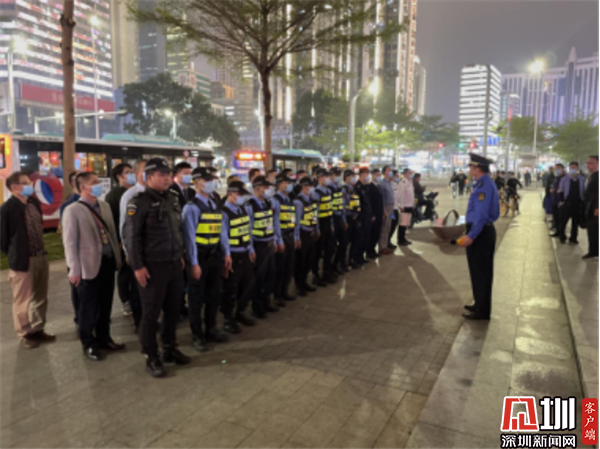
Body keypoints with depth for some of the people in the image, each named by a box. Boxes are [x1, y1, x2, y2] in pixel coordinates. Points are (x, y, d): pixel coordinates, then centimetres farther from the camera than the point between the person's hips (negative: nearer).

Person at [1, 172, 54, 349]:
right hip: (22, 260, -6)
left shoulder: (35, 203, 6)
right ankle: (24, 334, 28)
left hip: (41, 257, 7)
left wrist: (41, 251, 14)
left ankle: (38, 330, 34)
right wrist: (15, 257, 1)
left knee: (40, 298, 17)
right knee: (22, 300, 11)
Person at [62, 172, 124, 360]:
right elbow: (70, 242, -12)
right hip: (89, 266, -6)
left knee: (105, 305, 16)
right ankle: (89, 344, 26)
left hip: (108, 262, 6)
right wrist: (75, 270, -14)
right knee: (88, 308, 8)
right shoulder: (73, 210, -10)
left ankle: (103, 338, 33)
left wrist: (118, 258, 12)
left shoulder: (105, 206, 8)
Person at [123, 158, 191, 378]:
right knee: (151, 313, 5)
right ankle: (151, 358, 19)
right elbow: (130, 236, -14)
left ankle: (170, 350, 31)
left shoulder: (172, 199, 10)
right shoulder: (140, 202, -11)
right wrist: (137, 266, -16)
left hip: (174, 264, 7)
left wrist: (180, 255, 17)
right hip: (153, 266, -7)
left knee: (173, 310, 15)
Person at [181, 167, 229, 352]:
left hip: (215, 255, 7)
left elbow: (221, 232, 11)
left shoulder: (215, 205, 9)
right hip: (200, 256, -7)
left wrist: (226, 254, 8)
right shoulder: (192, 207, -13)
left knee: (214, 294, 16)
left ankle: (211, 330, 34)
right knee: (197, 297, 7)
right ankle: (197, 335, 23)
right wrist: (194, 263, -18)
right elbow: (189, 236, -17)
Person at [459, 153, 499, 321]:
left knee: (479, 272, 0)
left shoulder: (483, 185, -19)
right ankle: (481, 305, 32)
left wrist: (471, 236, -28)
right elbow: (494, 212, 18)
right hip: (487, 230, 10)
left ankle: (482, 310, 11)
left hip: (479, 233, -10)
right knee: (484, 271, 18)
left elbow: (481, 214, -26)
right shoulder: (487, 183, 12)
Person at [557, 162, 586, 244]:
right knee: (562, 222, 3)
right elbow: (560, 191, 3)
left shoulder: (582, 179, 0)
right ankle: (562, 237, 19)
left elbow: (585, 191, 8)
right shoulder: (564, 179, -2)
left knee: (576, 222, 9)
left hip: (578, 204, 1)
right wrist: (561, 201, -6)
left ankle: (573, 238, 20)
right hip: (566, 203, -1)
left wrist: (583, 202, 3)